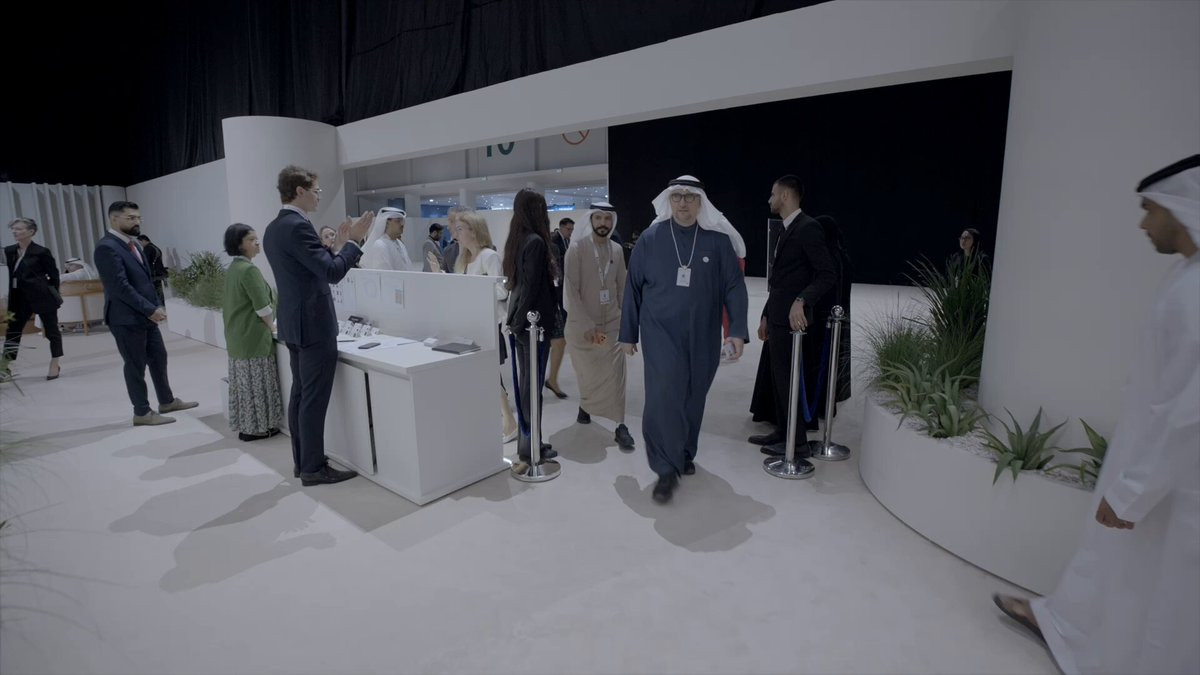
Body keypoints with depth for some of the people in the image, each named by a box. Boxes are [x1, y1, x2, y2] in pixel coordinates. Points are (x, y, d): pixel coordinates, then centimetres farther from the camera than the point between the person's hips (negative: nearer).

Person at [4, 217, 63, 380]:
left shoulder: (41, 252, -8)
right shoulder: (9, 251, 8)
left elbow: (54, 275, -3)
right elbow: (11, 275, 11)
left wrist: (51, 294, 0)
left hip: (43, 296, -6)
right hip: (20, 298, 6)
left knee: (51, 330, 4)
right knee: (12, 331, 4)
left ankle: (55, 365, 15)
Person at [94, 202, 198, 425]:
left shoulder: (133, 243, 11)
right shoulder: (106, 248, -17)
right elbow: (120, 287, -23)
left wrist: (155, 307, 6)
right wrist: (150, 309, -20)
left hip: (145, 315, 9)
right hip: (127, 318, -9)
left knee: (159, 358, 17)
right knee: (136, 365, 3)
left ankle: (167, 401, 31)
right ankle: (142, 413, 15)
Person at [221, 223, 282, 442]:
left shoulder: (232, 269, 12)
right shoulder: (249, 269, -17)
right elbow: (262, 306, -20)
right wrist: (271, 326, -4)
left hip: (237, 336, 9)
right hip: (253, 336, -9)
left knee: (243, 381, 13)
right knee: (255, 382, -1)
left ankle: (244, 425, 21)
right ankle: (256, 428, 7)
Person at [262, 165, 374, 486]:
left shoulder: (274, 228, 13)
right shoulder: (298, 226, -18)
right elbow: (332, 273, -21)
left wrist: (338, 245, 16)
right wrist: (353, 241, -10)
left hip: (294, 323, 10)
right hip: (314, 324, -10)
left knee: (300, 394, 15)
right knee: (314, 398, -2)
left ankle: (302, 461, 25)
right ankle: (314, 468, 7)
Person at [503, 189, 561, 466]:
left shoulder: (516, 241, 12)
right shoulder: (536, 241, -15)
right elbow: (533, 287, -18)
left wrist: (517, 317, 14)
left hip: (518, 319, 9)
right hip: (533, 321, -9)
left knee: (523, 381, 13)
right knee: (533, 383, -1)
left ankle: (526, 440, 23)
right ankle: (530, 445, 8)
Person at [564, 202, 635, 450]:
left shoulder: (617, 249, 4)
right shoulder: (577, 248, -9)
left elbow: (622, 287, 9)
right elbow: (571, 291, -13)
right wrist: (587, 326, -17)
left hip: (612, 323, 3)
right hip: (582, 324, -2)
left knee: (615, 373, -5)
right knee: (588, 373, 10)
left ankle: (620, 425, 2)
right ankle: (585, 405, 39)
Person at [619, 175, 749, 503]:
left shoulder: (718, 240, -2)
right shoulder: (650, 239, -2)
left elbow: (734, 288, 0)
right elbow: (633, 289, 2)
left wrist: (737, 330, -9)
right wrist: (628, 334, 4)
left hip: (703, 337, 1)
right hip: (661, 334, -1)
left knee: (693, 399, 12)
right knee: (663, 397, -12)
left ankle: (685, 454, 35)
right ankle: (667, 470, 0)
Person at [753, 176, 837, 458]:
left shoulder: (808, 228, -13)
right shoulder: (786, 231, 17)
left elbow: (828, 275, -20)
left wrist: (802, 301, -32)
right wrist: (766, 316, 20)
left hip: (792, 319, -9)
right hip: (778, 318, 9)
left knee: (790, 380, -2)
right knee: (779, 379, 15)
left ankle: (798, 442, 9)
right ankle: (782, 432, 26)